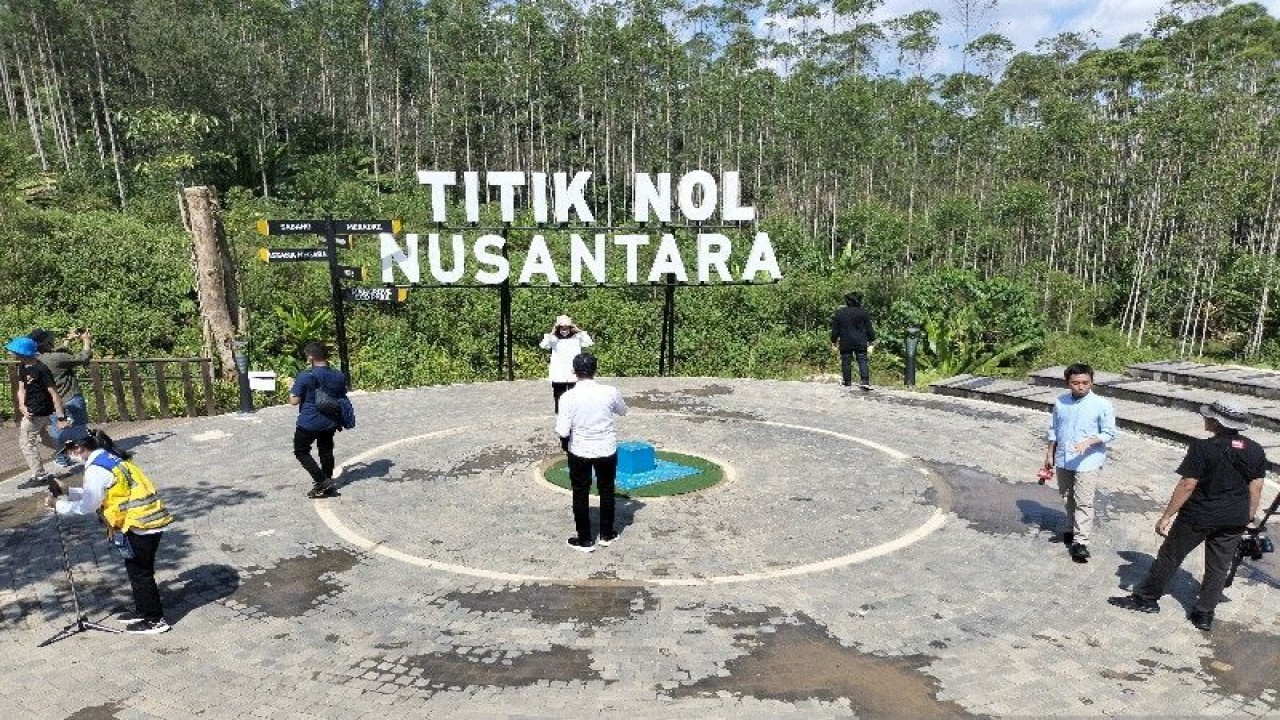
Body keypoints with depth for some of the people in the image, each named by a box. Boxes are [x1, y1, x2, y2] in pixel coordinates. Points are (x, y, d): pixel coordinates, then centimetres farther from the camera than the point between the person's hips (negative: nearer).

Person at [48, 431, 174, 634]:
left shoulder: (96, 468, -15)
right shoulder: (108, 457, 13)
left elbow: (88, 506, -11)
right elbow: (96, 494, 23)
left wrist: (58, 505, 1)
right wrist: (68, 491, 19)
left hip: (141, 524, -9)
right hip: (147, 519, 9)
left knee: (140, 572, 2)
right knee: (136, 570, 20)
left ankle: (155, 620, 11)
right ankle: (142, 610, 32)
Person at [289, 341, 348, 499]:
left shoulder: (305, 376, -17)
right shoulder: (339, 377, 0)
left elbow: (294, 401, -13)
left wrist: (291, 388, 7)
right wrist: (340, 421, 22)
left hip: (309, 423, -5)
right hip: (330, 423, 5)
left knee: (301, 451, 11)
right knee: (326, 451, 17)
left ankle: (322, 481, -1)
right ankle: (328, 487, 24)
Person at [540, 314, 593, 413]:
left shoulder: (577, 338, 3)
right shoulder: (554, 339, 1)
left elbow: (589, 343, -11)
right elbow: (543, 345, -16)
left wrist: (579, 331, -9)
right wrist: (552, 332, -15)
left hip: (574, 375, 0)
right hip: (558, 376, 0)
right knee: (559, 399, 8)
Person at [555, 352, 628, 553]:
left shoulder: (568, 397, -18)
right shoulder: (610, 392, -12)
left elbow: (563, 432, -18)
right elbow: (623, 411, 8)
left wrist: (558, 421, 2)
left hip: (580, 452, -2)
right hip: (607, 450, 2)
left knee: (581, 494, 14)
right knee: (606, 490, 20)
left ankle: (585, 539, 23)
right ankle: (607, 534, 33)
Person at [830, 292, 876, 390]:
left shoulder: (839, 313, 3)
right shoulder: (863, 313, 0)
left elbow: (835, 330, 6)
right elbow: (869, 328, 3)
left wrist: (834, 341, 13)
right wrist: (871, 340, 12)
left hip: (845, 343, 1)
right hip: (860, 343, -1)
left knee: (846, 362, 7)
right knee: (862, 361, -2)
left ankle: (847, 382, 11)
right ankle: (865, 381, -15)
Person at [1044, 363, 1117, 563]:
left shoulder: (1102, 405, -12)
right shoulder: (1060, 402, 1)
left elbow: (1109, 433, -10)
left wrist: (1088, 442, -26)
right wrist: (1050, 454, 11)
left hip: (1088, 462, -5)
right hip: (1063, 460, 5)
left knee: (1084, 502, -6)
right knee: (1067, 499, 18)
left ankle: (1080, 542, -1)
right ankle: (1072, 528, 37)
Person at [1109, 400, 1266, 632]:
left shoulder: (1203, 448, -20)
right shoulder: (1256, 451, -1)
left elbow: (1187, 485, -19)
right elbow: (1256, 488, 5)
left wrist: (1166, 516, -13)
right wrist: (1249, 519, 17)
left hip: (1198, 517, -5)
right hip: (1235, 521, 5)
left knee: (1169, 556, 9)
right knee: (1219, 567, 14)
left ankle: (1146, 598, 21)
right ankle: (1204, 615, 21)